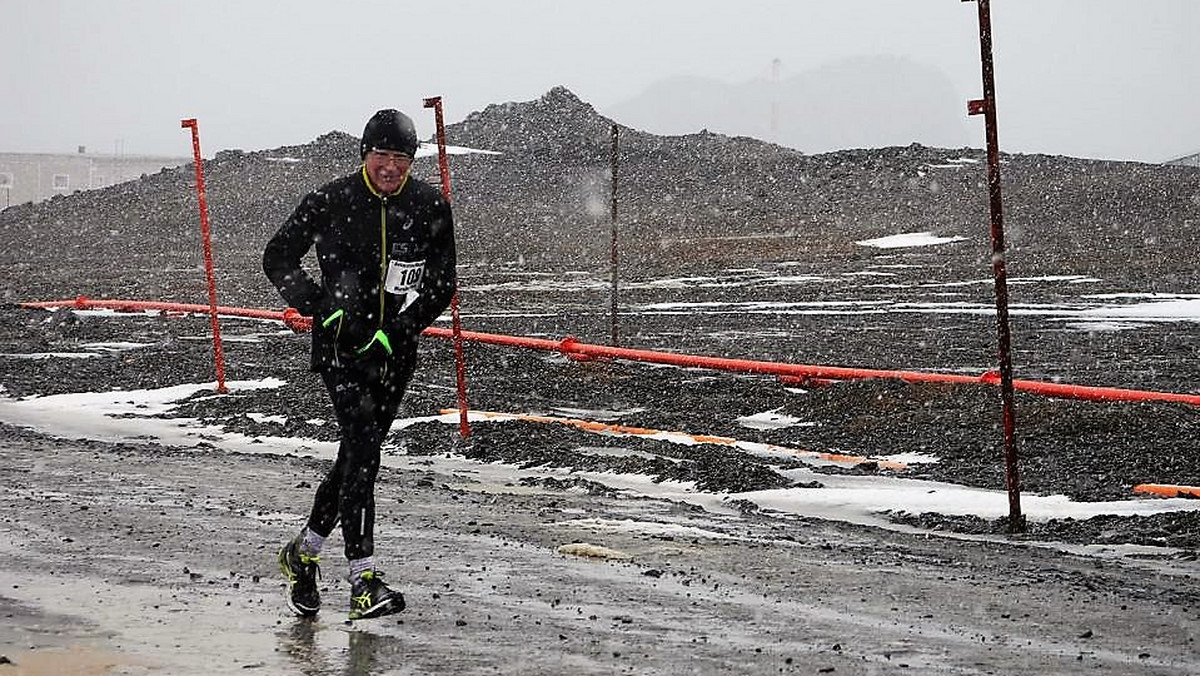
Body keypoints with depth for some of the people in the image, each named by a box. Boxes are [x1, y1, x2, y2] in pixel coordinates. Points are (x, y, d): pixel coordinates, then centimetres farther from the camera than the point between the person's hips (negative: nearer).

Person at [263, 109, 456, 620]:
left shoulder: (429, 208, 0)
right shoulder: (330, 203, -7)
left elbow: (441, 285, 4)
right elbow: (278, 259, 2)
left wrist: (397, 330, -9)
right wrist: (320, 305, -11)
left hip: (395, 348, 4)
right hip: (340, 343, -4)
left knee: (358, 455, 11)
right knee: (363, 449, -17)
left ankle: (304, 553, 31)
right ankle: (363, 580, -19)